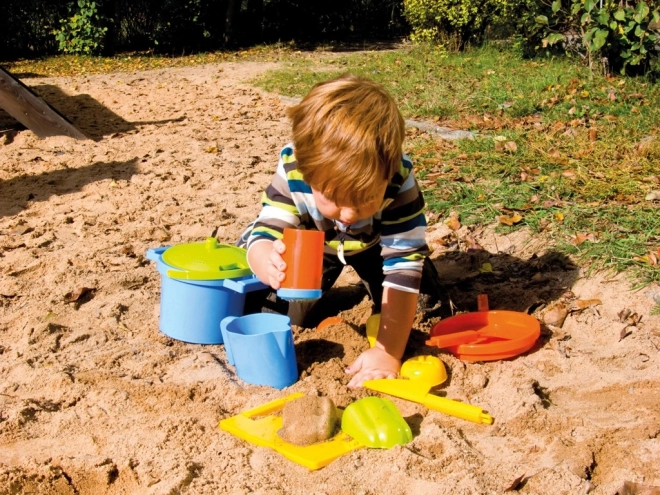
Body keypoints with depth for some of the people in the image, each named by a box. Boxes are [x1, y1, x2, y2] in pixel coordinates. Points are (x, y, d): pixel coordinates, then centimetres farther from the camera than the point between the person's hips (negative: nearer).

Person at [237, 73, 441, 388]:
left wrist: (388, 353, -42)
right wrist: (267, 261, -63)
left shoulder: (398, 181, -40)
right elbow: (266, 233, -36)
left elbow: (404, 265, -37)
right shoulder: (292, 169, -38)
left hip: (374, 244, 0)